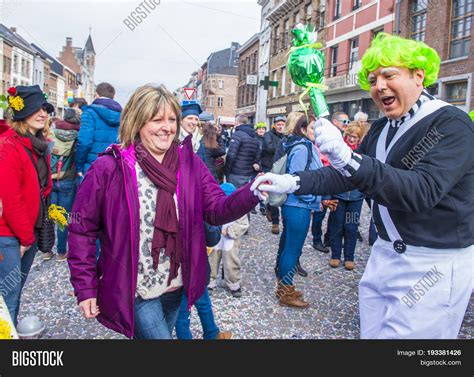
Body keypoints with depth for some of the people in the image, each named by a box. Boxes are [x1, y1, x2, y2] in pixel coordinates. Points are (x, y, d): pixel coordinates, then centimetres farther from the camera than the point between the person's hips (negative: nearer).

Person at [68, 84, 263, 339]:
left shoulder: (189, 162, -3)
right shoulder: (109, 168, -15)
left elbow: (216, 209, -9)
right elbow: (82, 229, -8)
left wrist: (252, 193, -28)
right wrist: (85, 287, -9)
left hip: (177, 287, 5)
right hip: (134, 292, -4)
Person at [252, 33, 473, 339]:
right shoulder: (382, 129, 9)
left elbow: (422, 192, -28)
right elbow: (346, 175, 10)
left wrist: (348, 157, -39)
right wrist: (292, 183, -4)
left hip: (433, 264, -7)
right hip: (386, 253, 7)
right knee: (371, 332, 14)